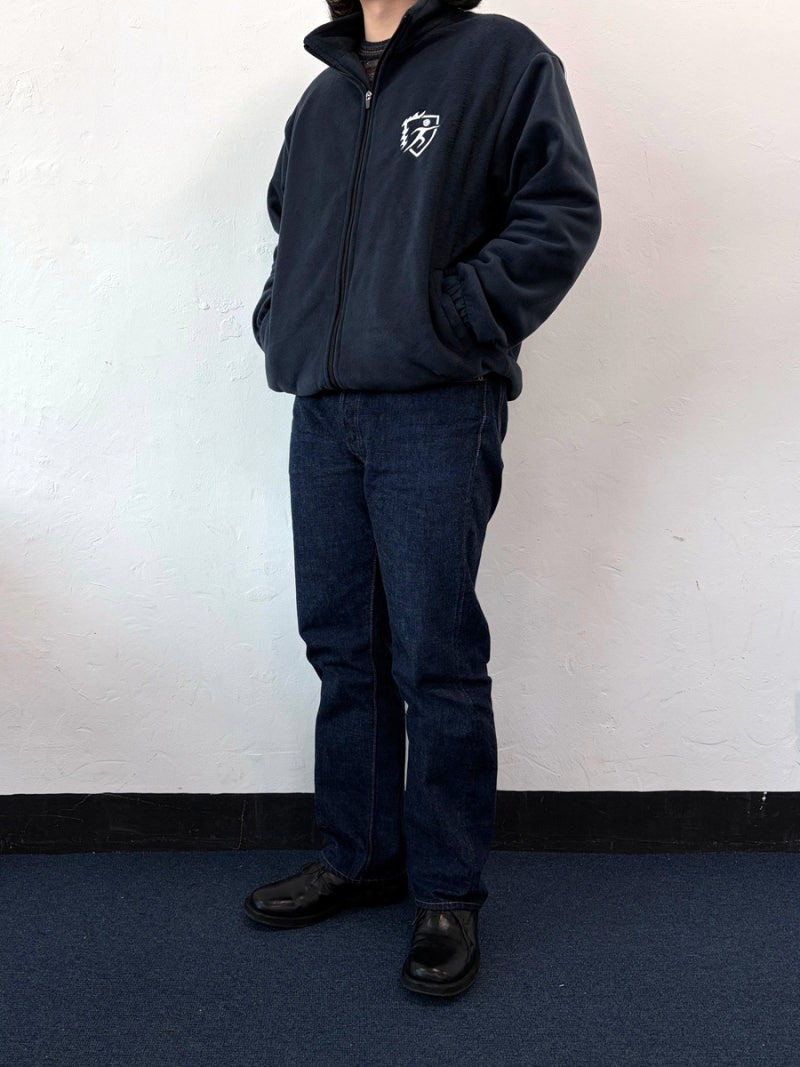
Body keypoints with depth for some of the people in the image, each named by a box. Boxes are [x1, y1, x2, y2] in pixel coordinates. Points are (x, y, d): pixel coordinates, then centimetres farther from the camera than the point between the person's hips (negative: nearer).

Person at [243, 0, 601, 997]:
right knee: (343, 646, 10)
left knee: (436, 659, -2)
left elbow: (562, 212, -6)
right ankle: (359, 857, 24)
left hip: (435, 411, -6)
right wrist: (280, 323, 13)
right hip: (321, 410, 6)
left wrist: (457, 323, -13)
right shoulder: (323, 94, 20)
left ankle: (448, 890, 12)